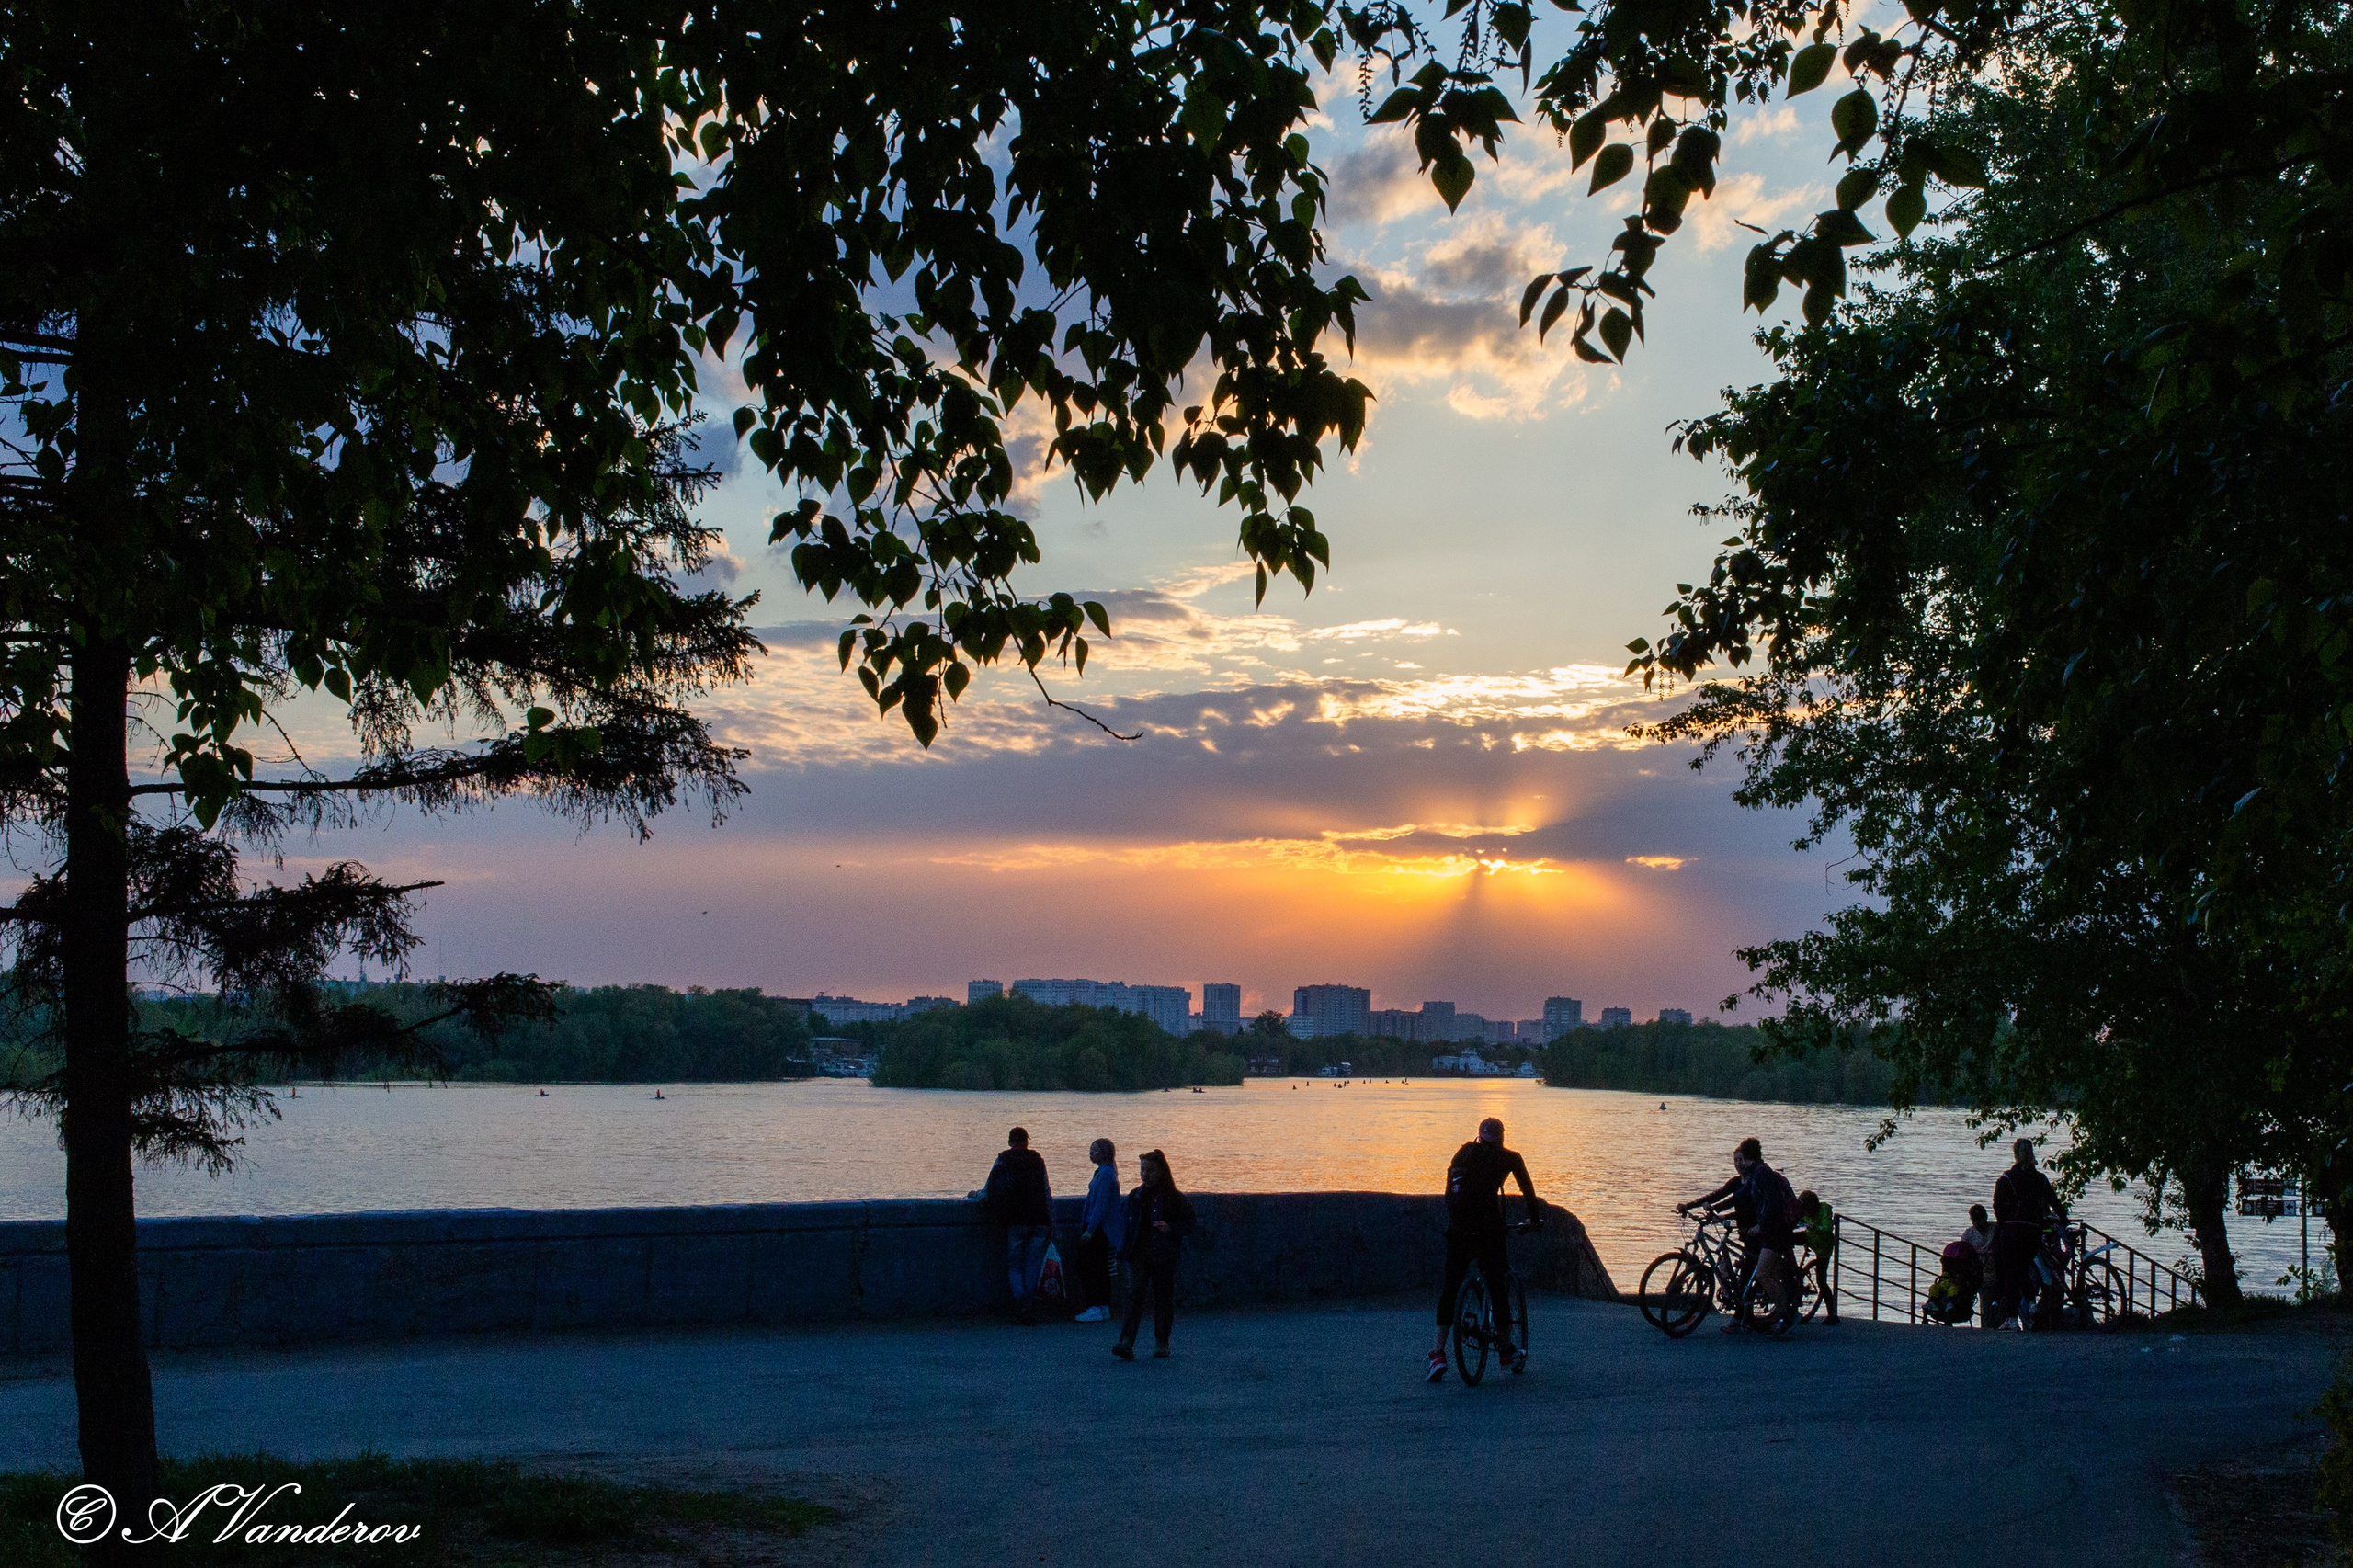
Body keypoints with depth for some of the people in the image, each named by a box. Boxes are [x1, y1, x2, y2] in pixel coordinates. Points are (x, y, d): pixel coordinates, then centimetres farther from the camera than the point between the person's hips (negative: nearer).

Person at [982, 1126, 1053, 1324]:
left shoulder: (1003, 1160, 1)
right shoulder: (1037, 1159, 6)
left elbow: (988, 1193, 2)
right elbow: (1048, 1194, 5)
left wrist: (977, 1194, 25)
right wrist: (1051, 1223, 10)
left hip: (1016, 1222, -2)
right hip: (1039, 1222, 2)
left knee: (1014, 1265, 8)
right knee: (1033, 1265, 9)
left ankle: (1021, 1301, -14)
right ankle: (1031, 1309, 5)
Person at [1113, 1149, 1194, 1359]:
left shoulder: (1175, 1198, -2)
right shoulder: (1135, 1196, 10)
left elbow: (1189, 1226, 0)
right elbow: (1125, 1226, 15)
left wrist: (1171, 1229, -19)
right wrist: (1122, 1254, 10)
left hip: (1164, 1256, -2)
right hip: (1138, 1255, 2)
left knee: (1163, 1299, 6)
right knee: (1134, 1295, -12)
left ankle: (1162, 1344, 20)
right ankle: (1126, 1344, -21)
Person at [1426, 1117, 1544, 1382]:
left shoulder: (1463, 1154, 22)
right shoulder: (1509, 1158, 14)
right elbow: (1528, 1190, 23)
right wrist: (1535, 1219, 37)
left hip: (1457, 1230, 3)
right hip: (1489, 1229, -3)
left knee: (1449, 1288, 5)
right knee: (1496, 1287, 6)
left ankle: (1438, 1353, -4)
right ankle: (1507, 1351, 17)